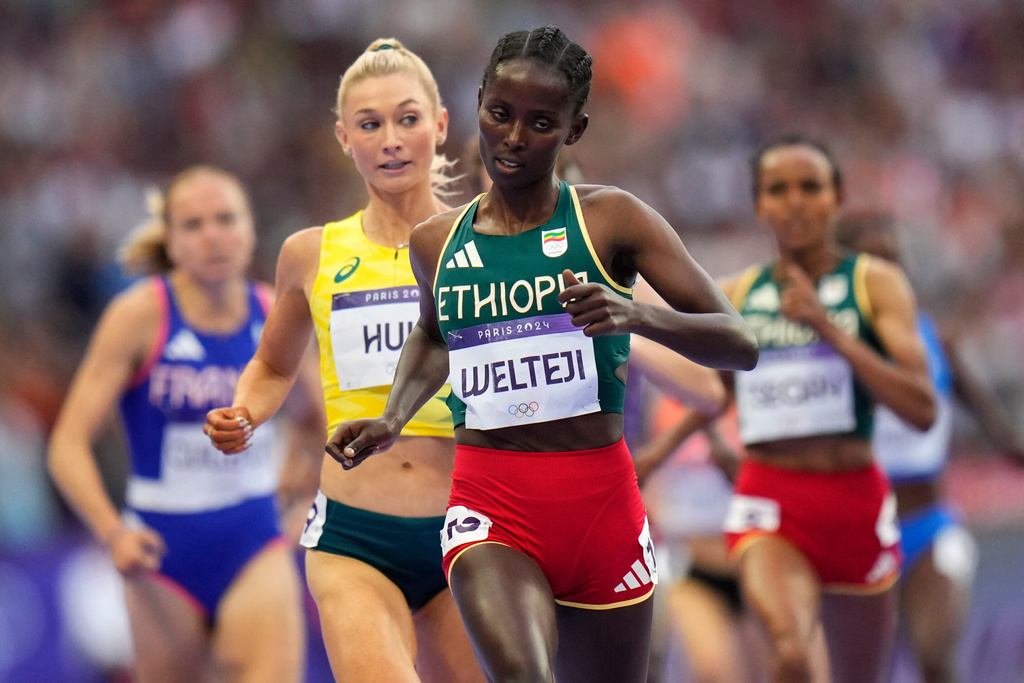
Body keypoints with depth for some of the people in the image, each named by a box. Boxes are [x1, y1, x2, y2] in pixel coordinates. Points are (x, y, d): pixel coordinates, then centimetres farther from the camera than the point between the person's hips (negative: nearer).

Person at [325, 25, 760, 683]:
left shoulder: (612, 220, -2)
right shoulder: (436, 243, 8)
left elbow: (740, 345, -7)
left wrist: (638, 316, -25)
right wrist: (393, 419, 13)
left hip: (600, 502, 0)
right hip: (491, 508, 0)